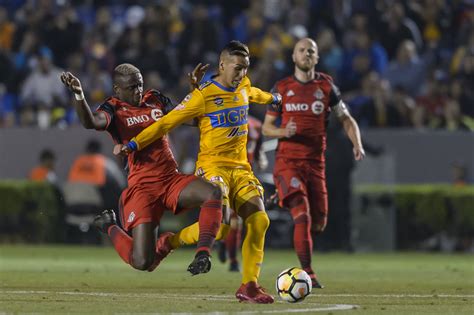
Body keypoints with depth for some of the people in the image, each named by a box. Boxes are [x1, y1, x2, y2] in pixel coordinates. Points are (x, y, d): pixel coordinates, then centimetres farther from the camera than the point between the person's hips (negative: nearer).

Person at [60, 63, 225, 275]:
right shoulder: (114, 109, -3)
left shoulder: (155, 100, 13)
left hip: (172, 179, 5)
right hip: (143, 187, -5)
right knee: (141, 262, -11)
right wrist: (78, 95, -41)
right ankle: (110, 227, 22)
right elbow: (90, 122, -25)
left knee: (214, 193, -27)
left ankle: (203, 253, -16)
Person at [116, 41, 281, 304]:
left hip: (240, 168, 6)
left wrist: (272, 98, 58)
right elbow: (167, 122, -11)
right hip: (212, 166, -6)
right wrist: (133, 145, -18)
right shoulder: (204, 95, -10)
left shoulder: (244, 87, 10)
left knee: (259, 221, -12)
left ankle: (249, 286, -4)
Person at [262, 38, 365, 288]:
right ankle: (307, 274, -14)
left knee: (319, 223, 4)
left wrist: (357, 144, -6)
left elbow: (346, 119, 12)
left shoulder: (326, 86, 7)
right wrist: (284, 132, -15)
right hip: (288, 162, -3)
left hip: (315, 163, 3)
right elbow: (266, 127, 8)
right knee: (303, 217, -18)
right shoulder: (282, 88, 5)